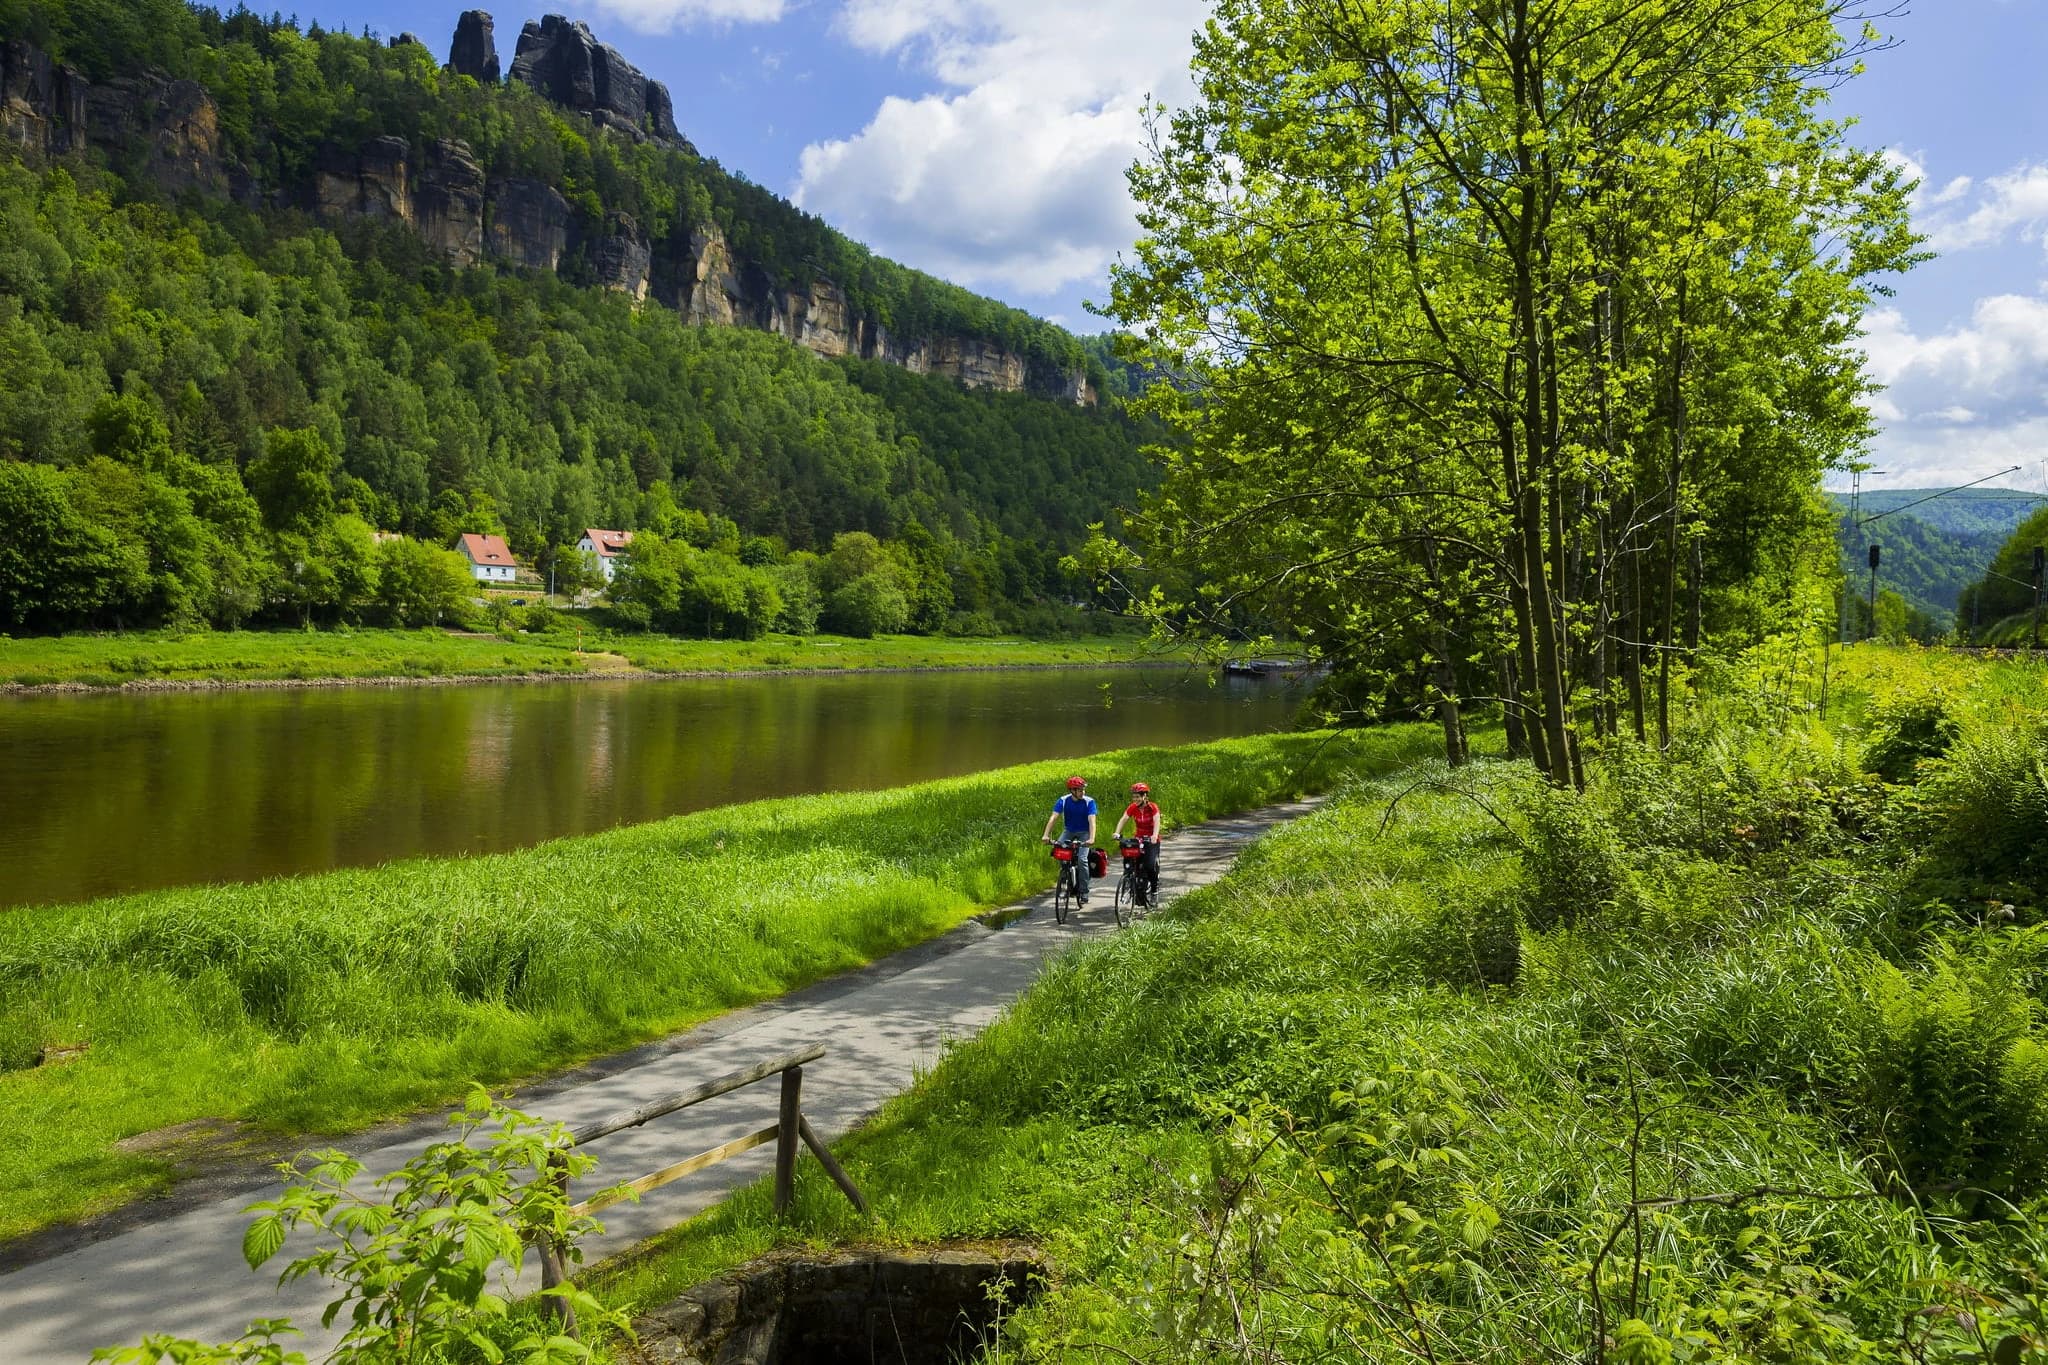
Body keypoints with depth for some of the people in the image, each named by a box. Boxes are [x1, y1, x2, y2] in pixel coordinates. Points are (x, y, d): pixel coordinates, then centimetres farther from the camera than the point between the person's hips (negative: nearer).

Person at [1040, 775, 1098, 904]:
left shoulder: (1089, 801, -18)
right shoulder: (1063, 801, -13)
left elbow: (1092, 820, -28)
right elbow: (1053, 817, -22)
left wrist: (1091, 839, -43)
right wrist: (1046, 835, -36)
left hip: (1084, 833, -2)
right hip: (1069, 831, 2)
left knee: (1082, 859, -22)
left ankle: (1084, 892, -11)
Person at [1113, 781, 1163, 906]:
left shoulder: (1152, 807, -13)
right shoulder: (1132, 808, -4)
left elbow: (1157, 822, -26)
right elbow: (1123, 820, -12)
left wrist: (1155, 835, -44)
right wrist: (1117, 833, -30)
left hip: (1151, 840, -3)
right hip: (1138, 839, 3)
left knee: (1150, 865, -19)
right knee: (1137, 866, -10)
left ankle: (1154, 888, 5)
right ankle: (1140, 891, 8)